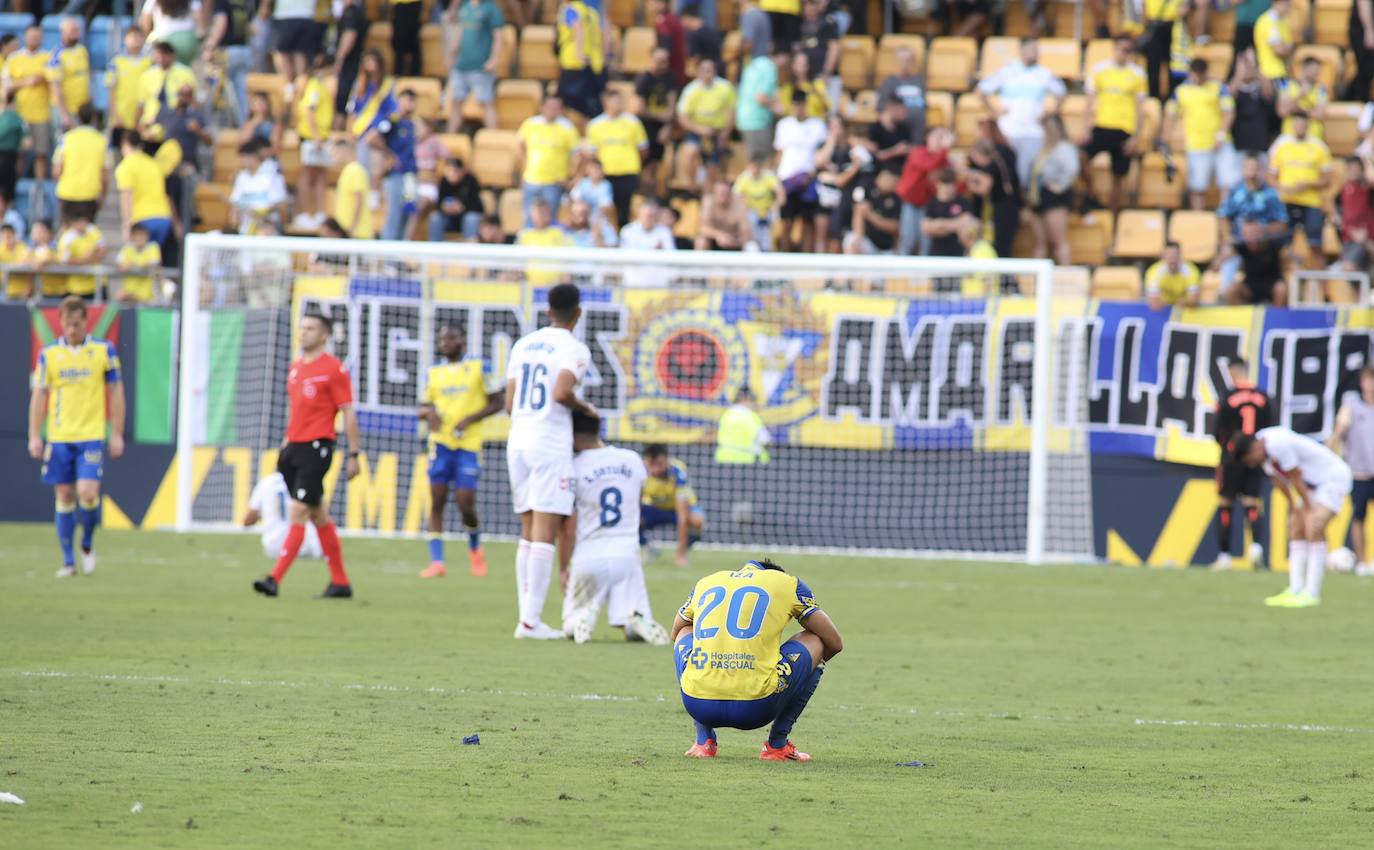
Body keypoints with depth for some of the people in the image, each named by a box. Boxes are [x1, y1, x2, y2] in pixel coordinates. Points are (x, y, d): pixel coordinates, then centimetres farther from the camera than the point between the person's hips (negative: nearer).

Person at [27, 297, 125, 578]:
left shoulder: (104, 350, 1)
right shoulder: (49, 354, 4)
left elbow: (115, 393, 6)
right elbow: (39, 396, 7)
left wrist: (117, 435, 4)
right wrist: (34, 436, 2)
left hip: (92, 436, -2)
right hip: (59, 437, 2)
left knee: (87, 492, -15)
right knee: (64, 497, 3)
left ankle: (87, 544, 12)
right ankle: (68, 561, 10)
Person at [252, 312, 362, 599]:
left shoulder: (333, 369, -8)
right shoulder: (296, 367, 15)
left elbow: (348, 413, -7)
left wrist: (354, 454, -9)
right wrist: (286, 444, 21)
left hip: (317, 448, -8)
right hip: (295, 446, 8)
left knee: (298, 513, -13)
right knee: (319, 516, 11)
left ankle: (275, 580, -19)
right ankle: (340, 582, 18)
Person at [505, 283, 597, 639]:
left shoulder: (523, 345, 13)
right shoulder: (573, 349, -7)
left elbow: (509, 403, 13)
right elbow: (561, 392, -22)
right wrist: (583, 407, -3)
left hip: (518, 439, 7)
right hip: (551, 443, -7)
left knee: (528, 533, 11)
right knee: (545, 532, -7)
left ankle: (527, 616, 8)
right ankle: (531, 619, -13)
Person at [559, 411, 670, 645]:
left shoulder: (573, 467, -7)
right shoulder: (633, 460, 6)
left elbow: (569, 529, -6)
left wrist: (563, 569, 5)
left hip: (588, 558, -2)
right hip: (627, 555, 2)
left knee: (571, 626, 15)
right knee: (635, 630, 8)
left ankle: (582, 616, -20)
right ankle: (637, 620, -28)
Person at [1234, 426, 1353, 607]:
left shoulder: (1279, 444, -30)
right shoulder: (1263, 450, -1)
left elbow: (1296, 477, -21)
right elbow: (1277, 479, 10)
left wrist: (1308, 508, -11)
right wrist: (1293, 507, 13)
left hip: (1334, 478, -10)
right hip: (1314, 483, 10)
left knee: (1314, 529, -19)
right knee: (1297, 531, 5)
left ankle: (1311, 594, -20)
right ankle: (1295, 591, 4)